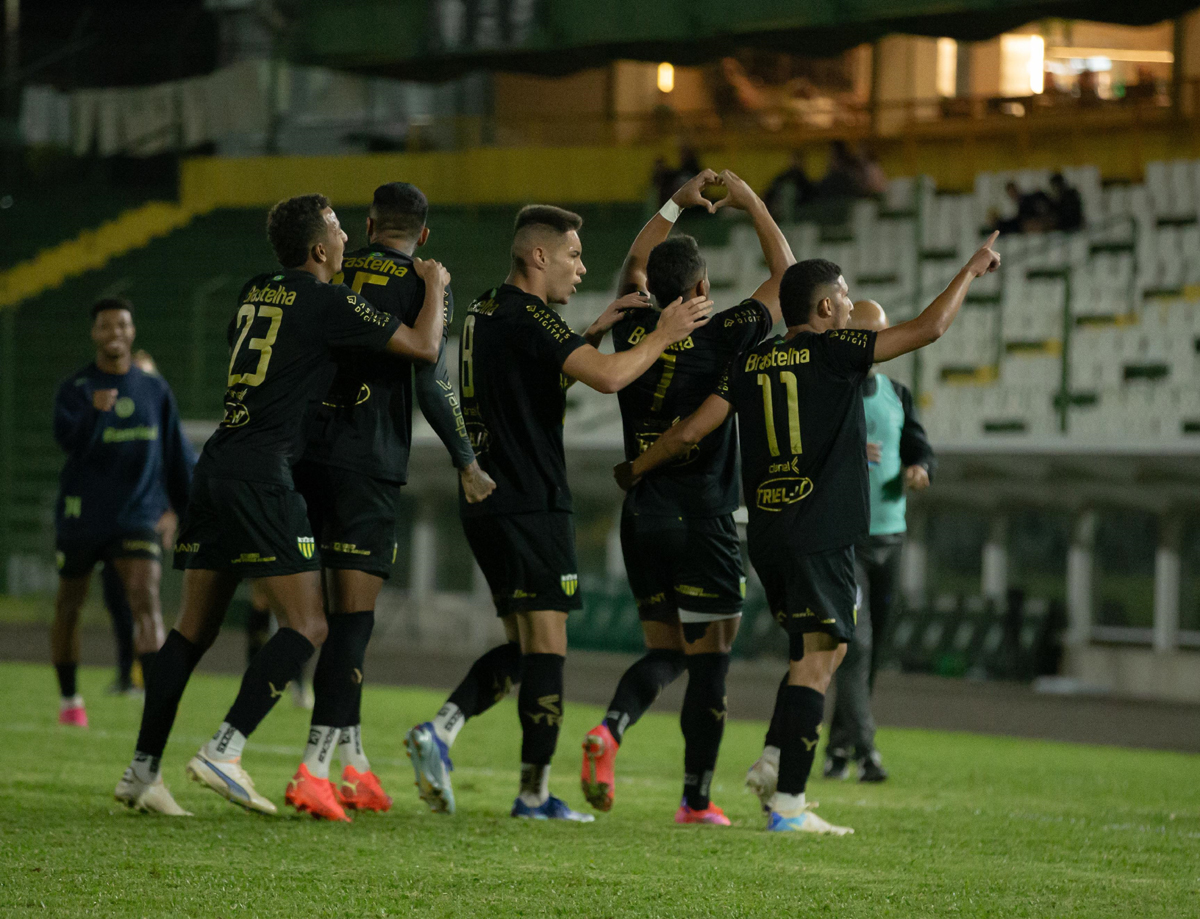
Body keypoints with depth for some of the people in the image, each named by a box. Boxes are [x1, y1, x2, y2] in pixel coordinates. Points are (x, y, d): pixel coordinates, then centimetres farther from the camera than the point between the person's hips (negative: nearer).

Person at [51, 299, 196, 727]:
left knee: (146, 601, -19)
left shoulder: (154, 390, 7)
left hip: (136, 516, 0)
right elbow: (69, 440, -21)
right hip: (81, 514, 0)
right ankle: (68, 699, 31)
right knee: (69, 607, 12)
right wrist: (94, 411, -40)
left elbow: (176, 455, 14)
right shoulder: (75, 388, -3)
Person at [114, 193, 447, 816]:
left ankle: (143, 770, 7)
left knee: (194, 628, 10)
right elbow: (424, 347, -2)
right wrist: (435, 286, 16)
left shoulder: (257, 293, 16)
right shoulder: (327, 302, -6)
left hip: (216, 466, 8)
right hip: (261, 478, -8)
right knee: (307, 625, -6)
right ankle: (224, 752, -16)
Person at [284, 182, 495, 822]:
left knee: (339, 610, 13)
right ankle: (314, 769, -14)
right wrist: (466, 463, -1)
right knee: (353, 615, -5)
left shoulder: (331, 275, 12)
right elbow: (430, 383, -9)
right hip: (369, 465, -5)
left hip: (308, 453, 5)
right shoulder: (424, 286, -1)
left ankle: (353, 762, 18)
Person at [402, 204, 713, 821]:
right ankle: (535, 793, -5)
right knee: (547, 643, -5)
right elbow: (607, 377, -25)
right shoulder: (527, 316, -14)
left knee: (522, 644, 15)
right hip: (530, 504, -9)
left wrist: (597, 328, 21)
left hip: (484, 502, 9)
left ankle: (440, 730, -1)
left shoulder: (487, 311, 16)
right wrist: (664, 335, -11)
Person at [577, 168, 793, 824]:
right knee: (708, 660, 3)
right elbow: (786, 277, 0)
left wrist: (678, 203, 26)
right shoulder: (720, 339, -12)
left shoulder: (633, 330, 1)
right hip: (702, 521, -5)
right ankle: (696, 800, 4)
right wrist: (753, 206, 9)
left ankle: (610, 729, -14)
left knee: (665, 650, 14)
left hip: (640, 517, 5)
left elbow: (633, 266, 22)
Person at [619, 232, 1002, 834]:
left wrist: (637, 469, 23)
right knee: (815, 660, -5)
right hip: (821, 532, -7)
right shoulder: (833, 351, -5)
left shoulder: (750, 362, 9)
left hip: (766, 535, 7)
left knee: (823, 649, 20)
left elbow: (690, 432, 7)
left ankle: (773, 761, 8)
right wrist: (971, 271, 7)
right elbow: (928, 328, -7)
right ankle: (788, 802, -9)